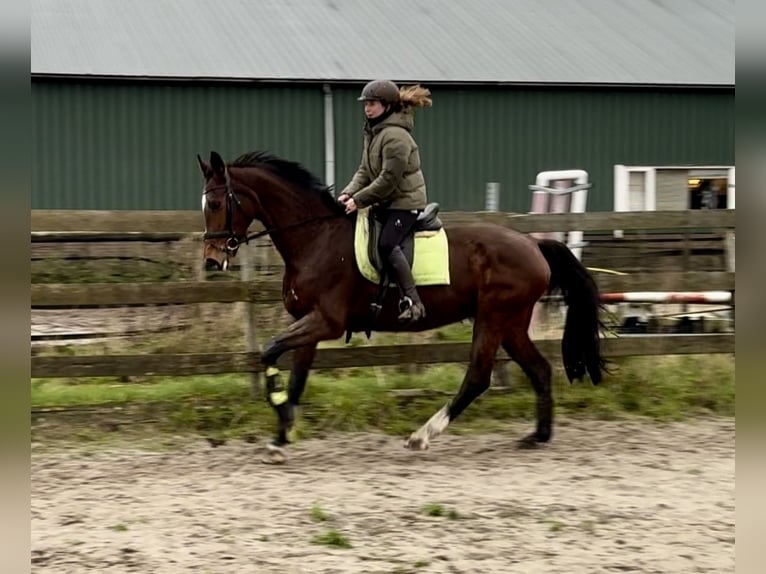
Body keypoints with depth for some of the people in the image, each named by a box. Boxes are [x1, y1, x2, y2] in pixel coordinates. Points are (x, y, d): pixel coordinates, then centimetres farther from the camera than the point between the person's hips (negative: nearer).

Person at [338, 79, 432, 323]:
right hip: (385, 203, 10)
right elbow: (365, 171, 13)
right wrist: (349, 193, -4)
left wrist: (359, 200, -20)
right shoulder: (373, 133, 11)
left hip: (405, 202, -10)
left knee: (387, 244, -27)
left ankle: (413, 302, -28)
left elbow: (388, 180, -22)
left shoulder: (396, 136, -19)